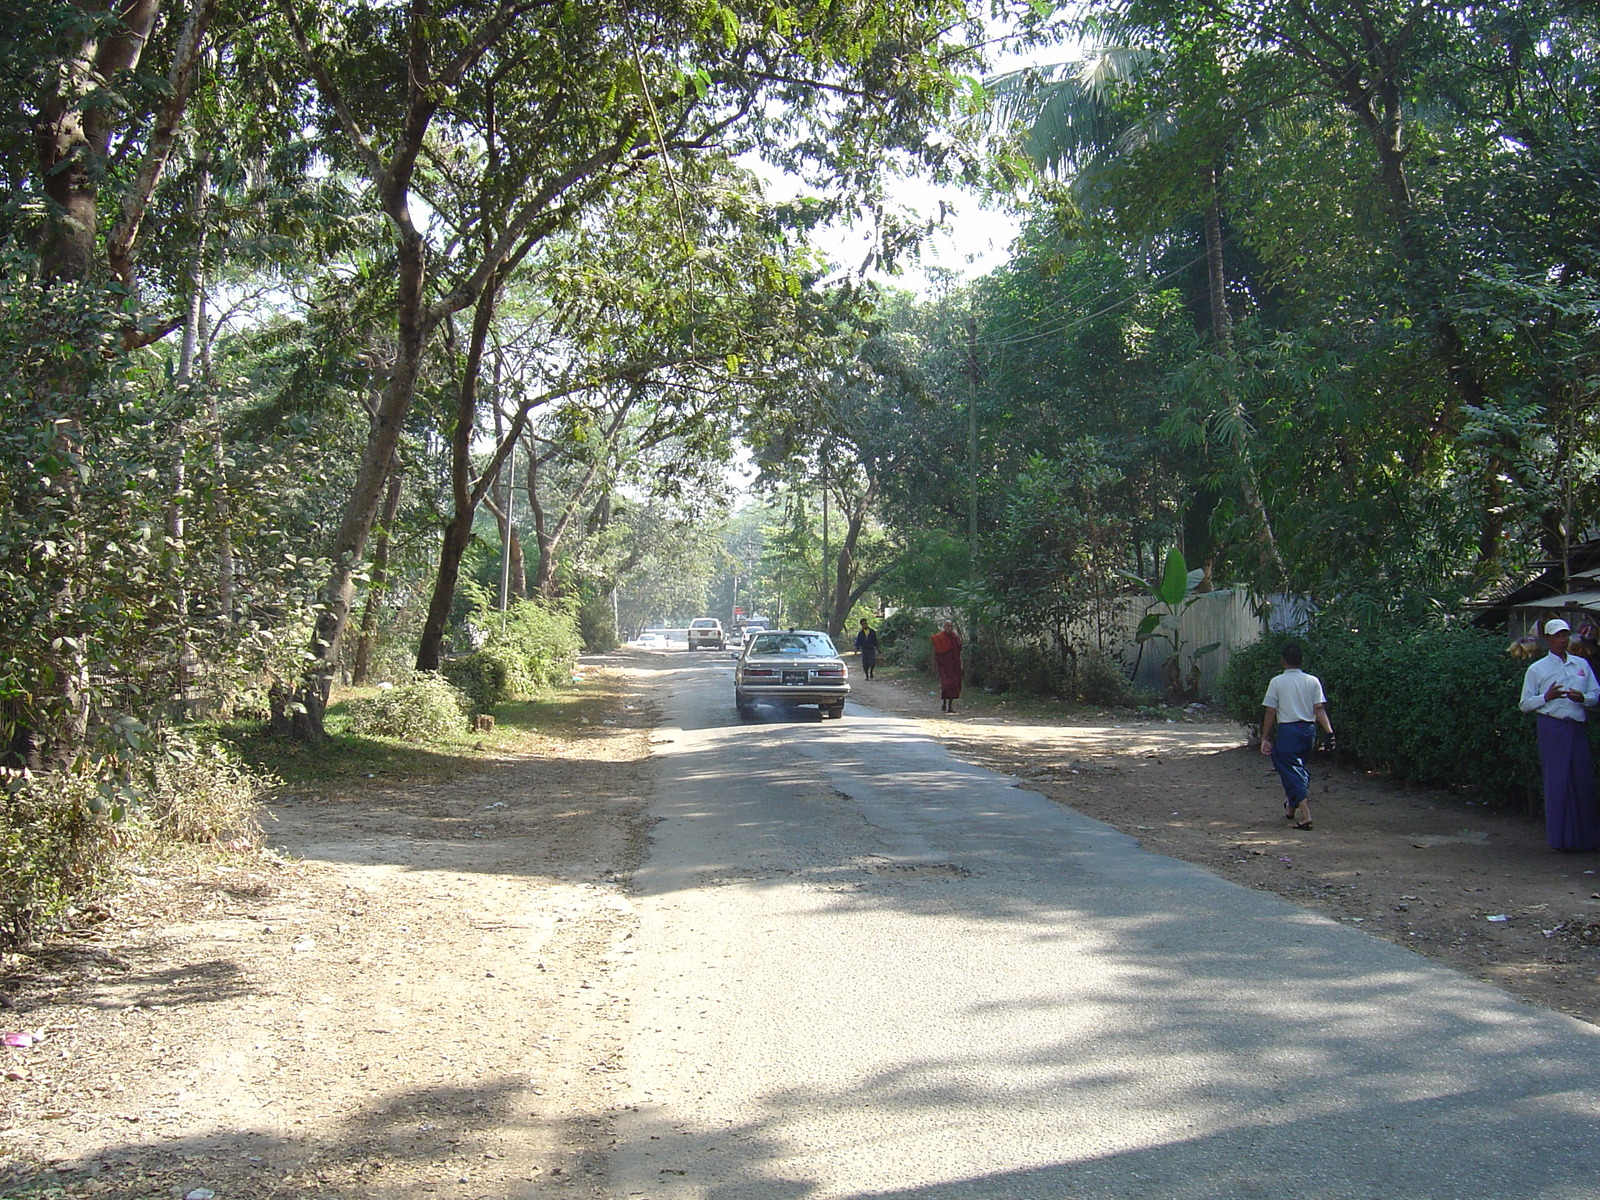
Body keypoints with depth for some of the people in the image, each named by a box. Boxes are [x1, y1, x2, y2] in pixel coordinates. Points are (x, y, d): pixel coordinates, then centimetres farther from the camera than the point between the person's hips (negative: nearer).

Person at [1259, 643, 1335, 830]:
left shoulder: (1277, 682, -4)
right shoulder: (1313, 681, 4)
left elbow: (1270, 712, -5)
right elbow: (1319, 709, -4)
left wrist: (1265, 738, 0)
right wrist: (1329, 732, -6)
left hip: (1287, 729, -5)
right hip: (1309, 730, 5)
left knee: (1292, 771, -4)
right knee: (1298, 767, 24)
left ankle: (1305, 814, -17)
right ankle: (1292, 806, 37)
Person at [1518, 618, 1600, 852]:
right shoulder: (1537, 669, 4)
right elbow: (1525, 705, 5)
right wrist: (1546, 697, -12)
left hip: (1577, 728, 3)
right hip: (1552, 728, -3)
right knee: (1556, 780, -4)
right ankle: (1559, 838, 2)